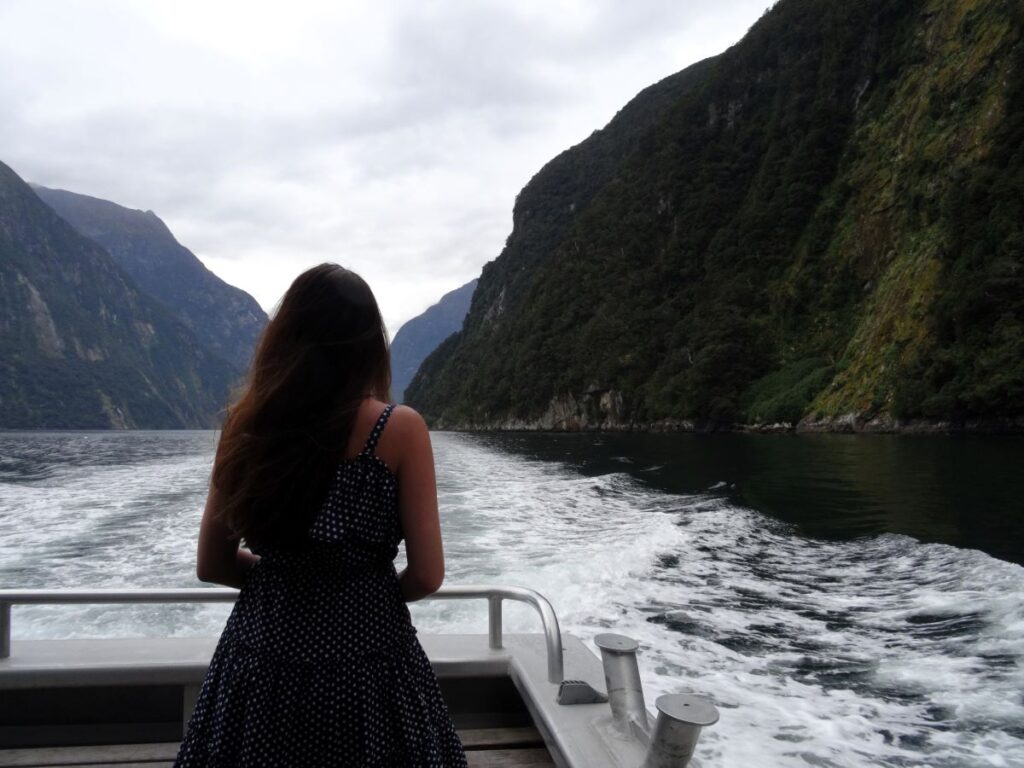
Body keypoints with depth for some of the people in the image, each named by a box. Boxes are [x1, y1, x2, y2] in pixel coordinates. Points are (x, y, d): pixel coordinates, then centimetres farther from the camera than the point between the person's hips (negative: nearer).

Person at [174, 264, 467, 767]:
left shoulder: (245, 424, -4)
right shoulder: (399, 428, -14)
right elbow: (426, 576, -12)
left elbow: (212, 566, 3)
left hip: (262, 660, 3)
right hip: (367, 663, -3)